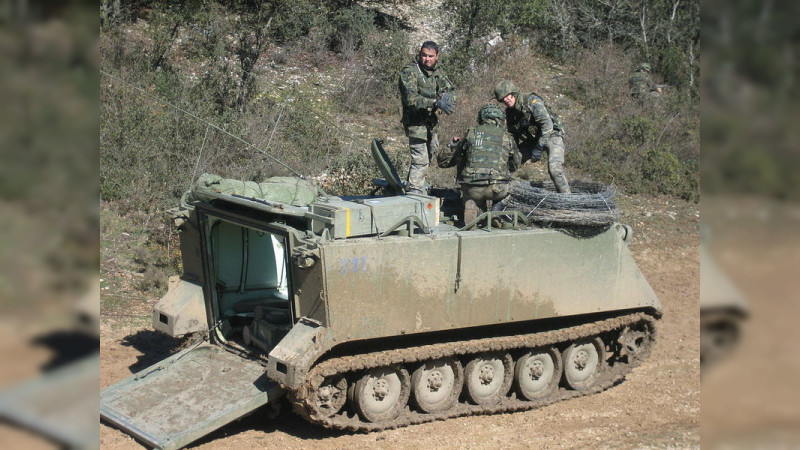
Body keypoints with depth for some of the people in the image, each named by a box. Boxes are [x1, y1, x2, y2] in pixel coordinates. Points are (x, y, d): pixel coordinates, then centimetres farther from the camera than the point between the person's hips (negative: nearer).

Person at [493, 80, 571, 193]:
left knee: (555, 169, -29)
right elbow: (513, 135, 12)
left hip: (551, 136, -7)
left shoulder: (532, 101, -22)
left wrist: (539, 148, -31)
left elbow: (547, 125, -29)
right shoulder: (510, 112, 1)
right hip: (531, 140, 8)